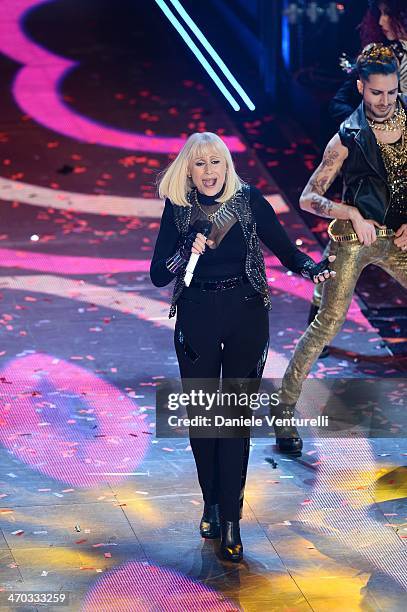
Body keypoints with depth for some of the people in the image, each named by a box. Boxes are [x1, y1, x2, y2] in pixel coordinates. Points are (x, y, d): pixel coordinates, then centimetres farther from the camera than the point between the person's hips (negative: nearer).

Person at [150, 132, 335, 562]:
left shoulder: (250, 201, -3)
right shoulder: (177, 209, -1)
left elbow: (285, 250, -2)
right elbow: (157, 276, -2)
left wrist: (311, 269, -22)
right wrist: (187, 252, -20)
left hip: (246, 316, -1)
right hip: (196, 319, 1)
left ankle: (230, 519, -2)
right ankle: (211, 504, 25)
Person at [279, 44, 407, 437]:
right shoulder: (349, 138, -8)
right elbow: (308, 199, -8)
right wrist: (354, 214, -19)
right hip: (353, 238, -4)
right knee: (330, 320, -13)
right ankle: (284, 406, -8)